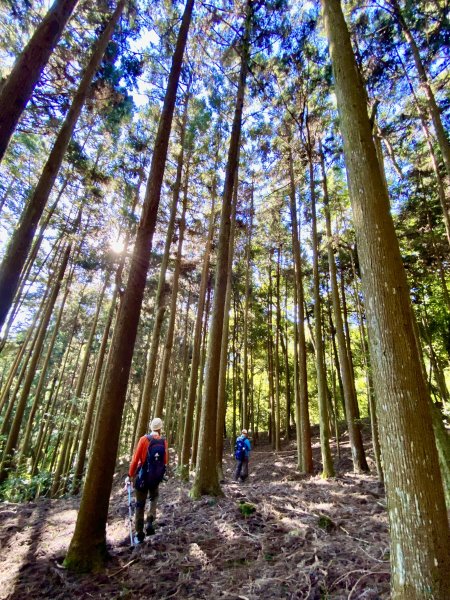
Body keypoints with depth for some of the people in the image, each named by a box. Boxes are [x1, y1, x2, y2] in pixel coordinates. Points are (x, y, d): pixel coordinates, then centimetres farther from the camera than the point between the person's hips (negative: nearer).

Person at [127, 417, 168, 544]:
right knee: (154, 497, 28)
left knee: (140, 505, 14)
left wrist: (130, 475, -1)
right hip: (156, 478, 2)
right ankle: (150, 522, 10)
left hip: (142, 476, -2)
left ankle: (139, 535, 20)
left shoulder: (144, 439, -12)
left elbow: (135, 459, -12)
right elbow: (166, 462, 0)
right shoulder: (164, 442, -6)